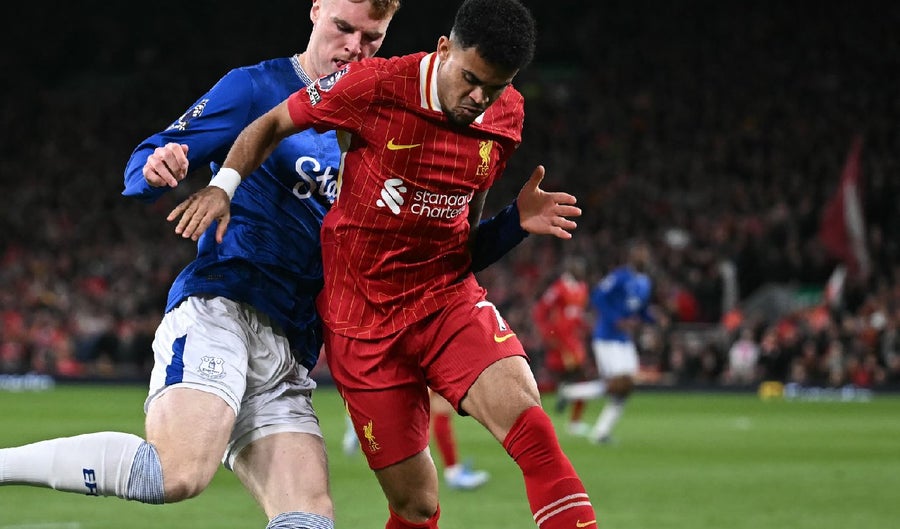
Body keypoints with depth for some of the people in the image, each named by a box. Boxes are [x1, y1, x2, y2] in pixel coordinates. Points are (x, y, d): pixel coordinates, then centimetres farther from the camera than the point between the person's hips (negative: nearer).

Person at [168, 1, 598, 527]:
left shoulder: (507, 115, 0)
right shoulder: (375, 86, -13)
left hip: (448, 300, 2)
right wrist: (222, 186, -11)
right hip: (363, 320, -2)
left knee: (528, 420, -27)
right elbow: (272, 124, -1)